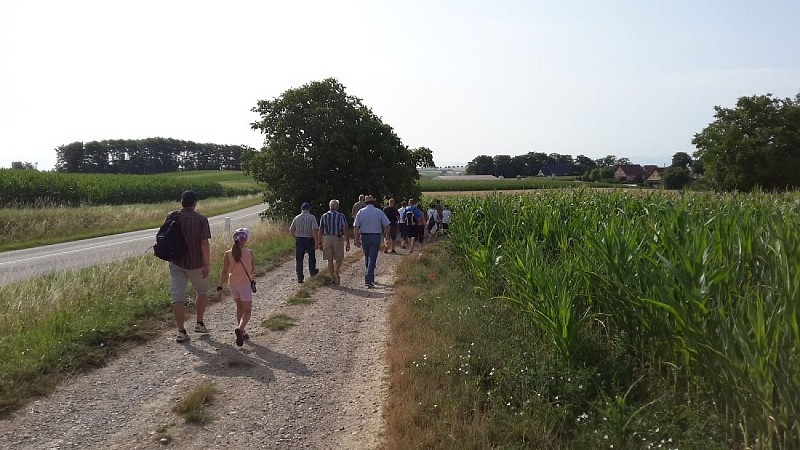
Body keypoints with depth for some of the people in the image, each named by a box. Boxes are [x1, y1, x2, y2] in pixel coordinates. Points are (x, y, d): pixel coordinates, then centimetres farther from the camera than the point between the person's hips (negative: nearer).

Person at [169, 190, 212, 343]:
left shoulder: (172, 217, -2)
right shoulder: (201, 219, -12)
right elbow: (204, 243, -14)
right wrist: (207, 264, -9)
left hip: (176, 263, 2)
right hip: (195, 263, -2)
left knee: (177, 297, 4)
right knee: (202, 291, 20)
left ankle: (181, 331, 4)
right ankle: (199, 323, 24)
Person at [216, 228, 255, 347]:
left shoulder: (228, 254, -8)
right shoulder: (249, 253, -10)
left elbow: (224, 272, -12)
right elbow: (253, 270, 2)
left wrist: (219, 288, -8)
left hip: (233, 285, 3)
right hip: (245, 285, -3)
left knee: (239, 308, 22)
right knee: (247, 311, 3)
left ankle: (242, 332, 26)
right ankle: (240, 328, -24)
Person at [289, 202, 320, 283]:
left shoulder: (296, 218, 1)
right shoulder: (312, 218, -11)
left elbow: (291, 230, 7)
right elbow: (314, 230, -18)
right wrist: (316, 242, -15)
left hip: (299, 240, 2)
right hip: (309, 239, -2)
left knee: (299, 259, 6)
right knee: (311, 256, 20)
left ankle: (300, 277, 4)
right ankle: (312, 272, 38)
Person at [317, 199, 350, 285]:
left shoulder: (324, 216, 7)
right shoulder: (341, 216, -2)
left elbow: (320, 231, 6)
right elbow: (345, 230, -7)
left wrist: (320, 243, 12)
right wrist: (347, 243, -5)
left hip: (327, 239, 2)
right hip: (338, 239, -2)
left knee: (330, 260, 9)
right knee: (339, 259, 9)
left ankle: (332, 278, 11)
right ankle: (336, 272, -15)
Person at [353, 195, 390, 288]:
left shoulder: (361, 212, 1)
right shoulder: (379, 212, -1)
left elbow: (356, 227, -4)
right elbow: (386, 225, -3)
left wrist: (357, 239, -2)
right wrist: (387, 236, 8)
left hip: (364, 236, 2)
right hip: (376, 236, -2)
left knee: (367, 258, 18)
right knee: (372, 258, -3)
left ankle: (370, 278, 30)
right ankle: (369, 280, -11)